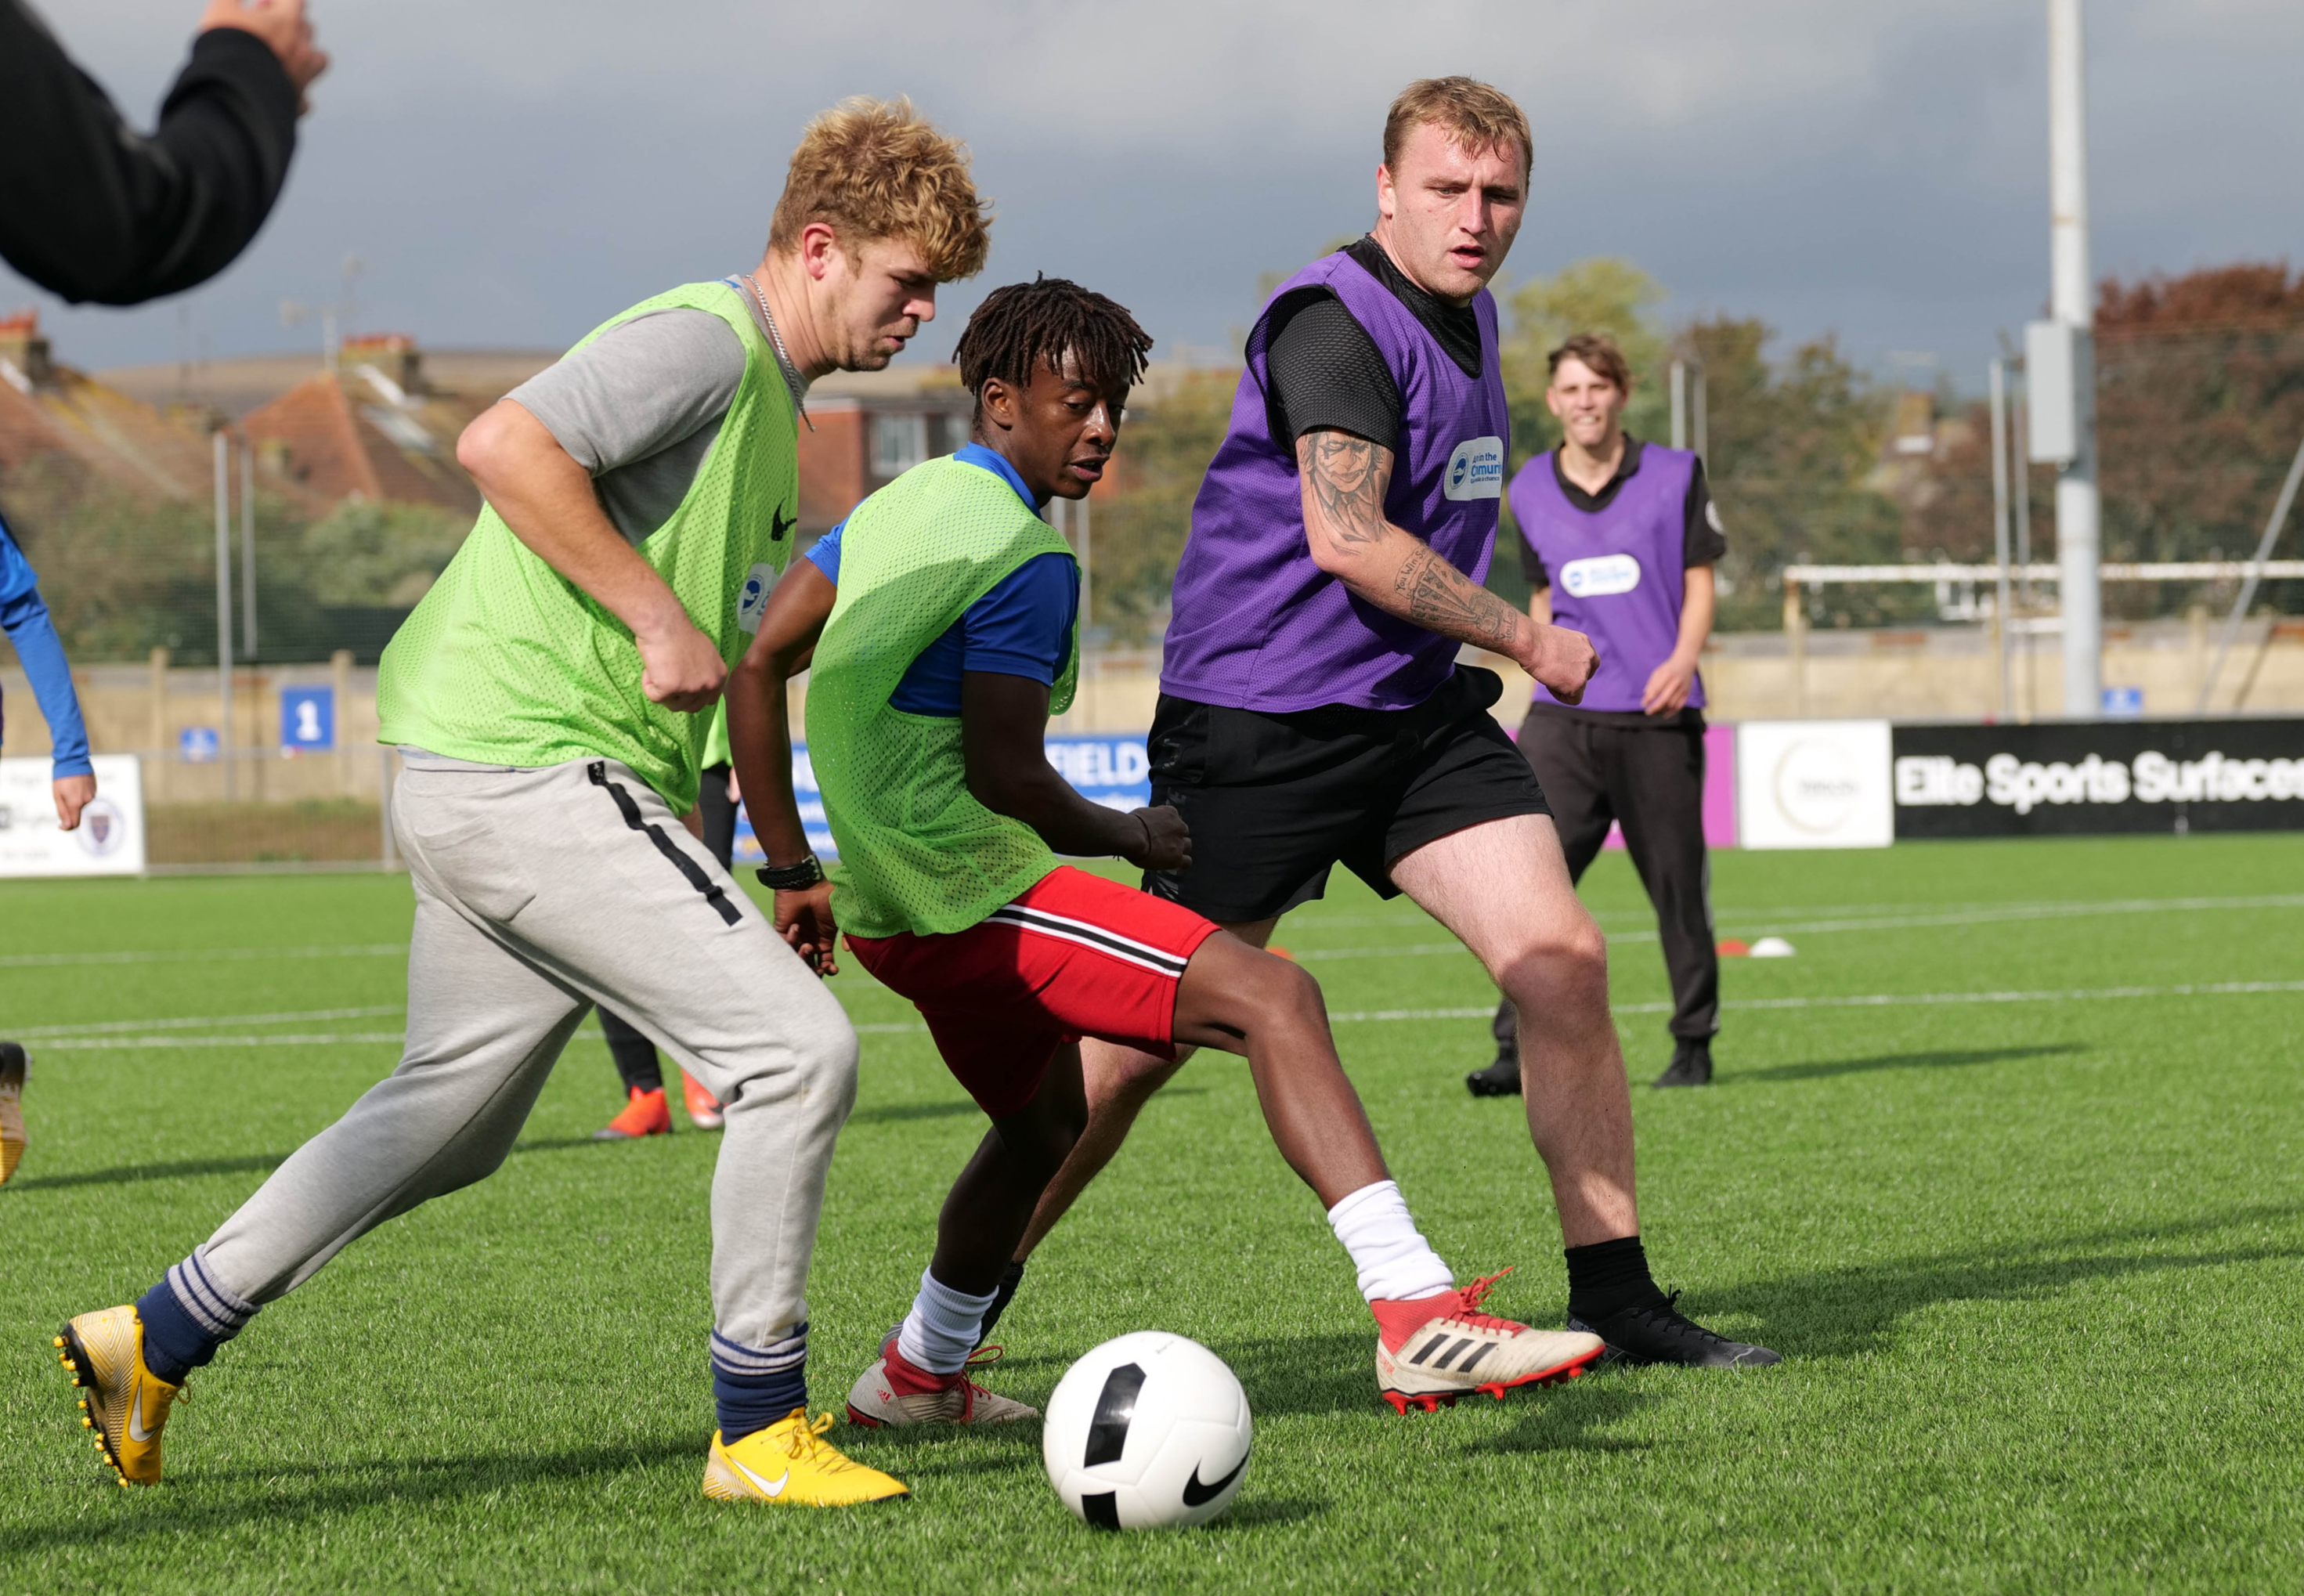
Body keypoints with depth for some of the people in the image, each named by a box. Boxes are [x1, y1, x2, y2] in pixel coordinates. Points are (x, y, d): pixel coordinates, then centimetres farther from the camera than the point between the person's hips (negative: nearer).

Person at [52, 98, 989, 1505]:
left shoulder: (769, 398, 19)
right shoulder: (705, 339, -12)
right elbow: (505, 446, -25)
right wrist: (660, 617, -21)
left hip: (481, 779, 11)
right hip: (524, 771, -11)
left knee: (451, 1121, 20)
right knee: (801, 1047, -13)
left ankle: (156, 1340, 28)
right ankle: (761, 1428, -3)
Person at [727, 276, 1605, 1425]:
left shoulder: (897, 504, 15)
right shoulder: (1027, 556, -12)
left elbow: (758, 664, 16)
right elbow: (1004, 776, -16)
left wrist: (792, 872, 19)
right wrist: (1130, 839, 2)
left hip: (886, 898, 10)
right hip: (972, 887, -10)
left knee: (1047, 1110, 32)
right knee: (1272, 997, -20)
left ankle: (918, 1375, 42)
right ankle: (1415, 1313, -35)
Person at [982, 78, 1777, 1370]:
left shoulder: (1470, 316, 14)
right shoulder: (1337, 321, -16)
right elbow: (1348, 539, -25)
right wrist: (1527, 640, -16)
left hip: (1415, 707, 8)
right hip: (1255, 715, -8)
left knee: (1563, 957, -8)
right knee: (1141, 1039, -2)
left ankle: (1616, 1298, -1)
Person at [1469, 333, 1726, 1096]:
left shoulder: (1676, 476, 2)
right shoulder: (1528, 491, 9)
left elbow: (1699, 582, 3)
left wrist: (1683, 660, -12)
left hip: (1657, 716, -2)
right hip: (1563, 716, 2)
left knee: (1678, 886, 3)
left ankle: (1694, 1044, 17)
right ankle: (1519, 1049, -11)